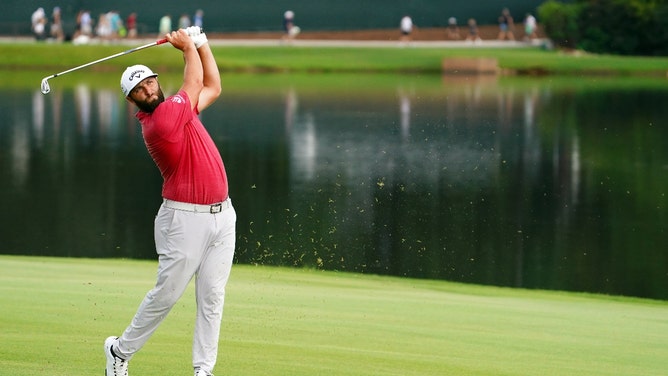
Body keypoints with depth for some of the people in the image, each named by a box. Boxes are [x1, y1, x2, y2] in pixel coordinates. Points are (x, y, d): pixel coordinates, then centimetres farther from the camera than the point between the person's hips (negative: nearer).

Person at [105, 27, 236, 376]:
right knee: (166, 294, -1)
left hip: (221, 215, 8)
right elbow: (196, 83, -5)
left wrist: (200, 43, 15)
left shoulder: (177, 109, 10)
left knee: (212, 296, 3)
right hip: (186, 219, -8)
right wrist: (188, 46, 9)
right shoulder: (160, 122, -16)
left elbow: (212, 87, 23)